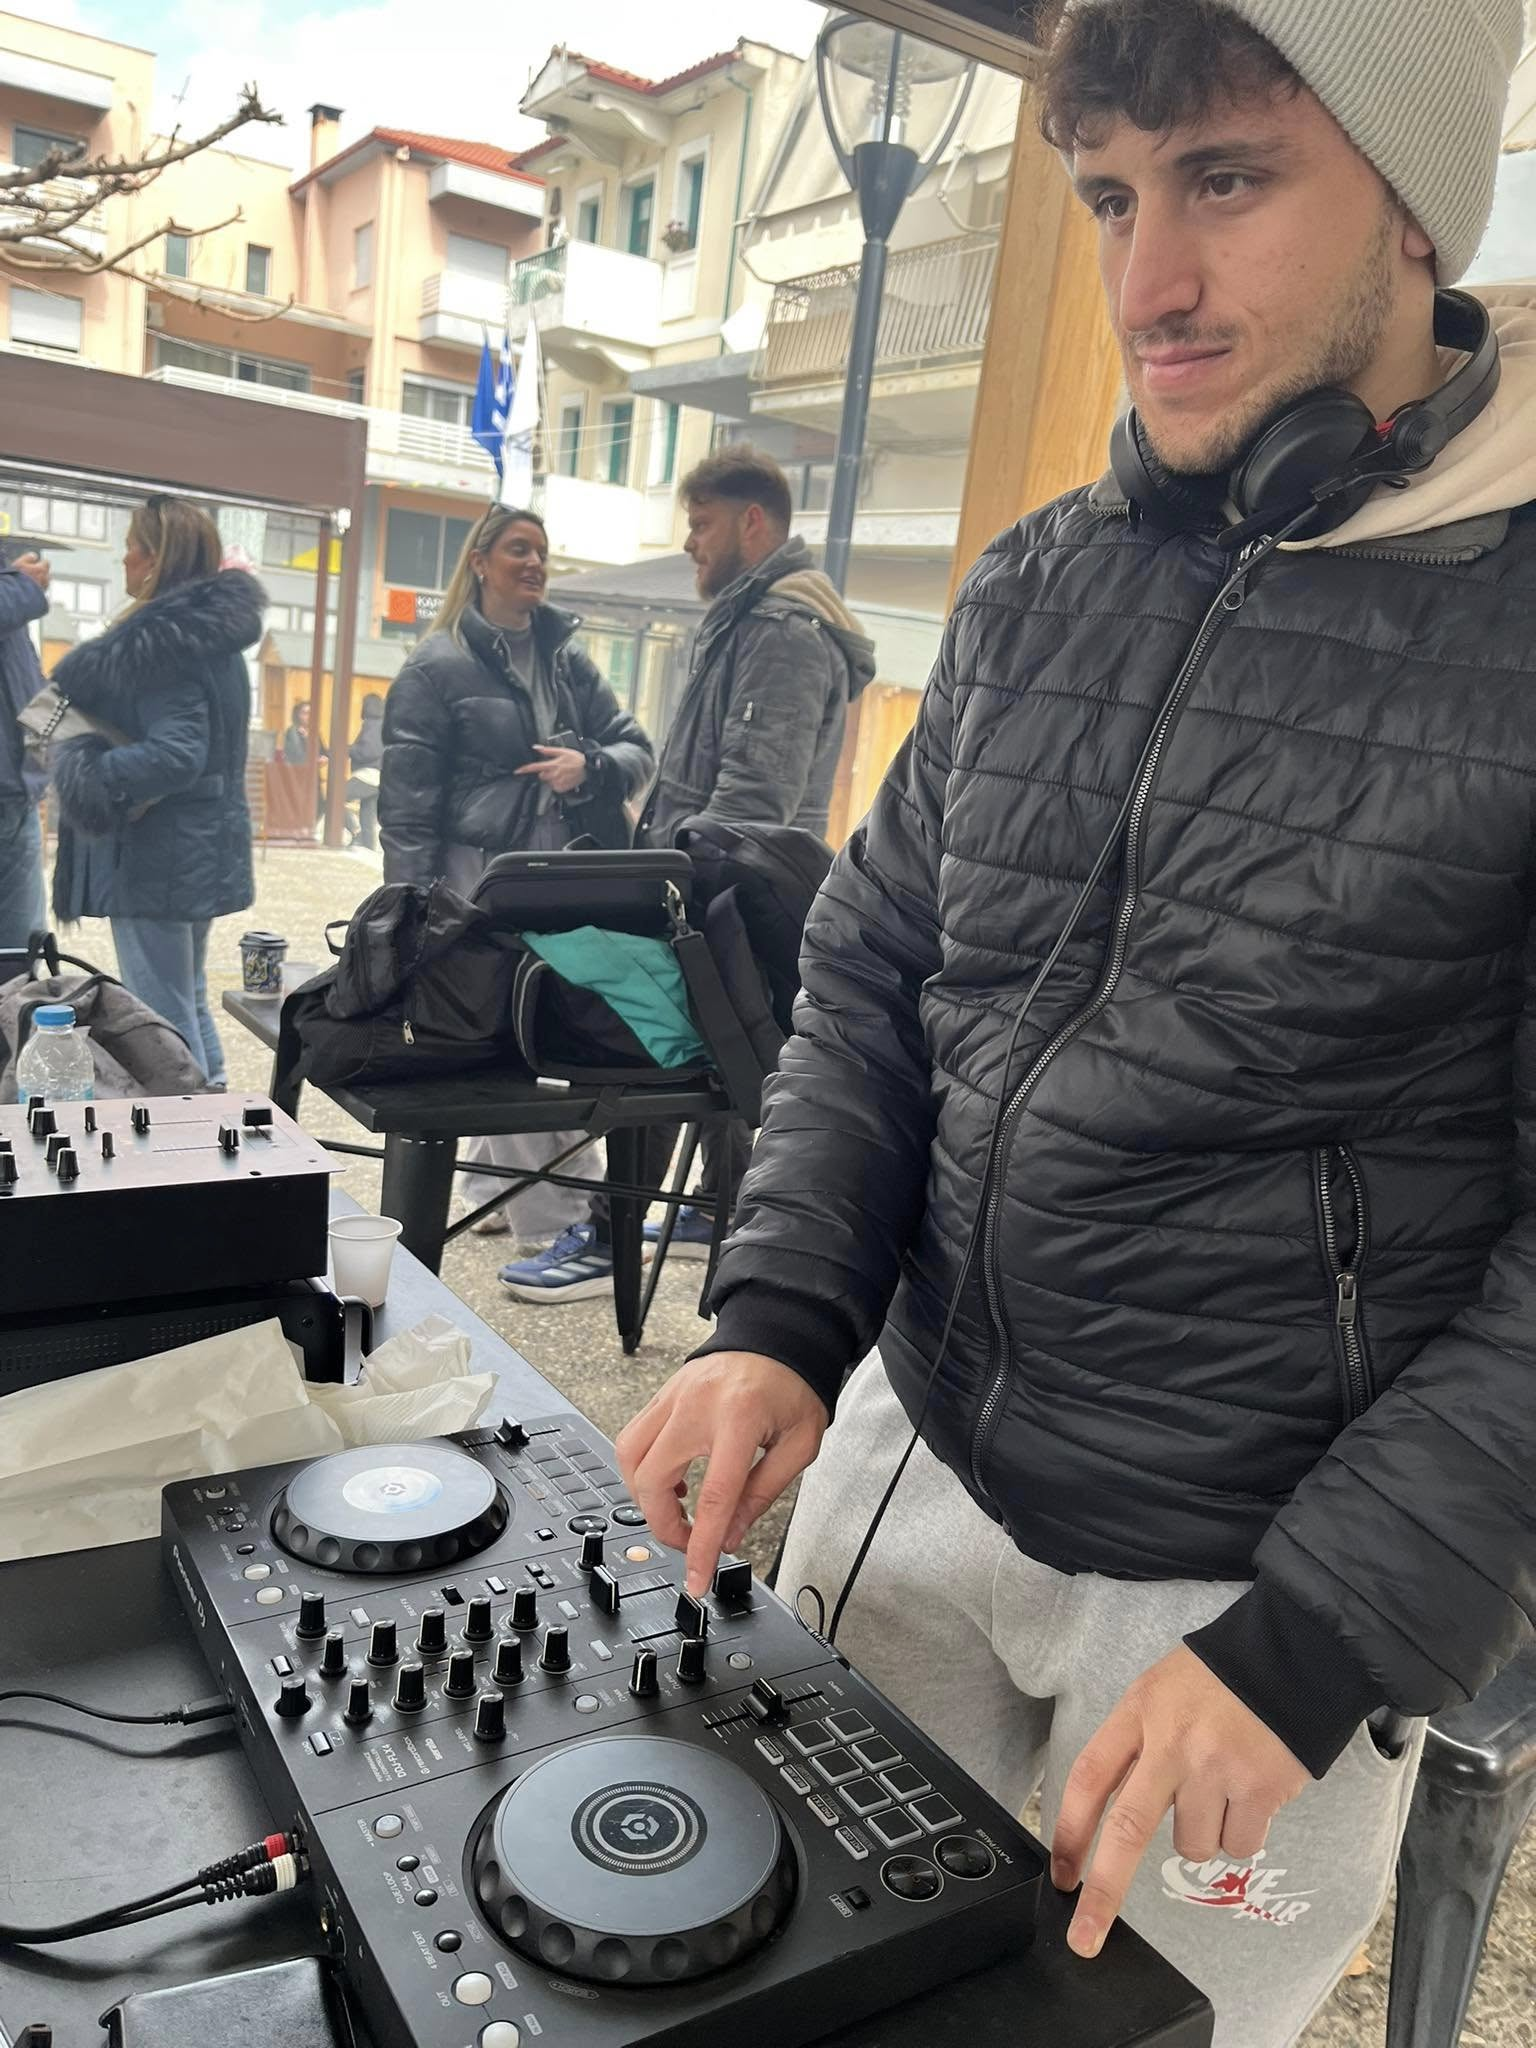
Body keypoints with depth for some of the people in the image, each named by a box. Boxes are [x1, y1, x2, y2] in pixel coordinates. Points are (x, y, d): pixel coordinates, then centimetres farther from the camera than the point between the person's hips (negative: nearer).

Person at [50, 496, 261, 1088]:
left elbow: (175, 755, -27)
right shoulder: (213, 632, 12)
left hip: (158, 855, -10)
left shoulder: (163, 642, -18)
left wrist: (88, 776, -18)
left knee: (162, 1020, -3)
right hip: (202, 848, 10)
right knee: (189, 1002, 19)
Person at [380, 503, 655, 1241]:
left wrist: (589, 765, -9)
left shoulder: (569, 659, 16)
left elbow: (637, 750, 14)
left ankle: (498, 1191, 24)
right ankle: (557, 1221, 0)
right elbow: (407, 802, -4)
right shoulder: (438, 664, 0)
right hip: (485, 881, -5)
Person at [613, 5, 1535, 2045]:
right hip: (909, 1459, 5)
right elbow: (874, 979, 5)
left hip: (1256, 1573, -4)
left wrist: (1315, 1643, -19)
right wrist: (782, 1319, -8)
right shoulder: (1032, 589, 1)